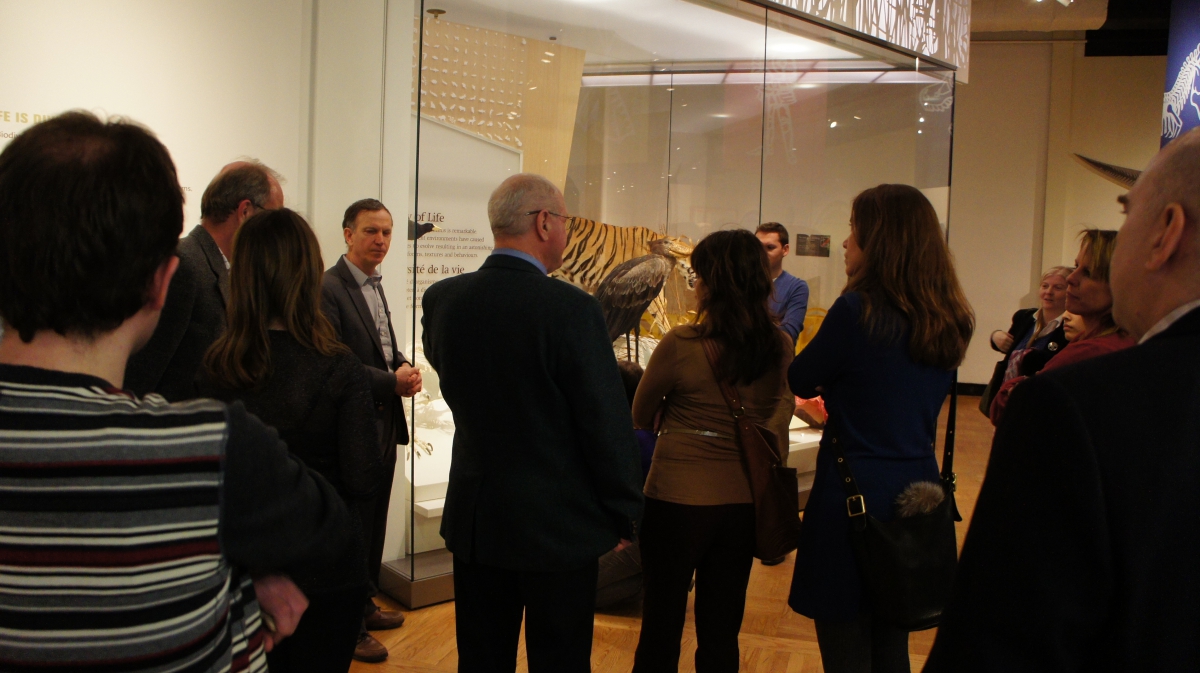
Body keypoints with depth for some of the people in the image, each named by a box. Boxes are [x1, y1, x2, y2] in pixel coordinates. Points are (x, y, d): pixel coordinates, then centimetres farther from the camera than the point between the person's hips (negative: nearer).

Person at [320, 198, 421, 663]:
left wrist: (405, 368, -2)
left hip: (385, 421, 9)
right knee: (353, 527, 1)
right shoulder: (329, 288, -15)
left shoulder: (374, 285, 13)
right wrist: (391, 382, -23)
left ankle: (364, 606, 33)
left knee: (373, 522, 18)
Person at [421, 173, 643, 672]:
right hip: (558, 523, -5)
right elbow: (608, 423, -15)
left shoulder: (441, 299, -3)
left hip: (472, 519, 5)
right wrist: (625, 516, -3)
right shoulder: (572, 309, -20)